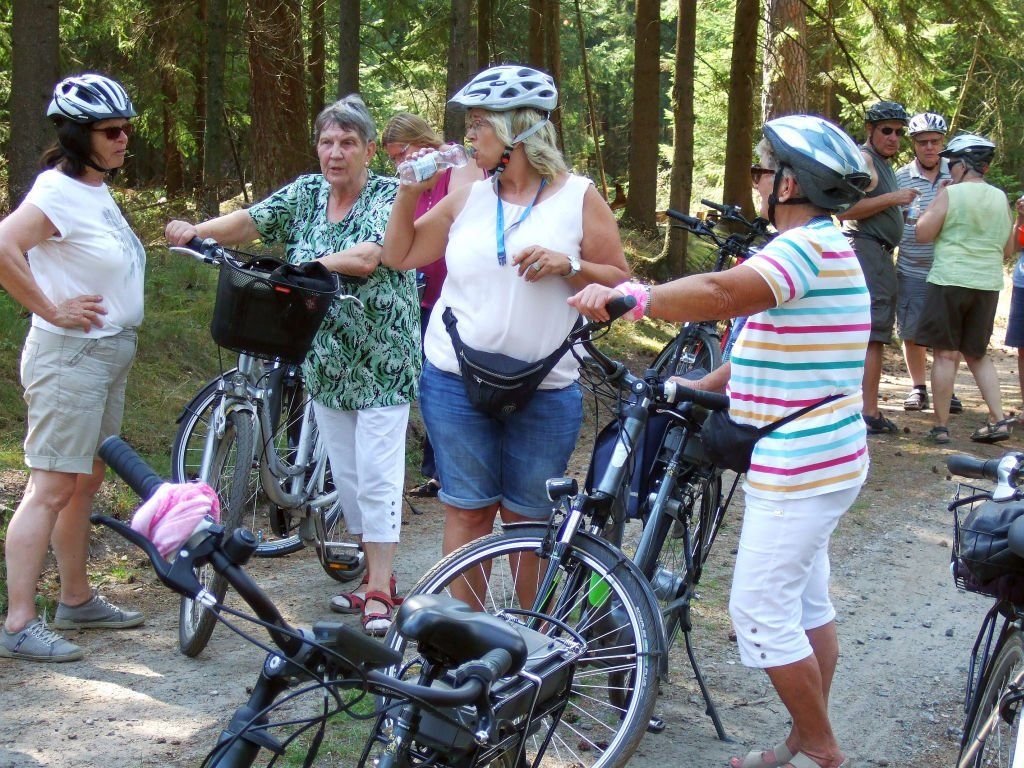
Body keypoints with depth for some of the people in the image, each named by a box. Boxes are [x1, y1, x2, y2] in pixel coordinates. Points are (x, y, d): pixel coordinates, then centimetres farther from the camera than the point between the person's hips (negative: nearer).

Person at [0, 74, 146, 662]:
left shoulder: (97, 189, 12)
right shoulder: (59, 191, -17)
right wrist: (52, 309, -24)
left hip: (109, 354, 10)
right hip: (70, 355, -10)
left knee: (86, 483, 17)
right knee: (52, 489, -9)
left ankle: (77, 600, 28)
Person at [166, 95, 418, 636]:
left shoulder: (388, 196, -8)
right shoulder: (306, 194, 8)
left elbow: (368, 257, -24)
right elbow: (251, 221, -3)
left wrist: (306, 265, -22)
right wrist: (198, 231, -20)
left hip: (381, 363, -6)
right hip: (325, 362, 6)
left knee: (376, 477, -7)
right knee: (346, 476, 11)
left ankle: (379, 594, -2)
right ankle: (375, 575, 23)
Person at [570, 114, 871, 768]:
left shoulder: (809, 246, -21)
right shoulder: (821, 246, 14)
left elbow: (719, 294, -36)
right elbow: (768, 347, 19)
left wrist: (626, 295, -33)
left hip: (798, 468, -11)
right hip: (823, 461, 11)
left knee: (761, 612, -4)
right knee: (807, 603, 17)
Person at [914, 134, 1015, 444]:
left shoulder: (950, 194, -8)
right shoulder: (1000, 198, 9)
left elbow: (923, 234, -6)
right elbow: (1008, 248, 16)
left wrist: (934, 204, 5)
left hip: (950, 281, -5)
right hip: (988, 284, 5)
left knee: (946, 354, 0)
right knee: (977, 354, 16)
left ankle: (941, 426, 1)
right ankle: (998, 420, 7)